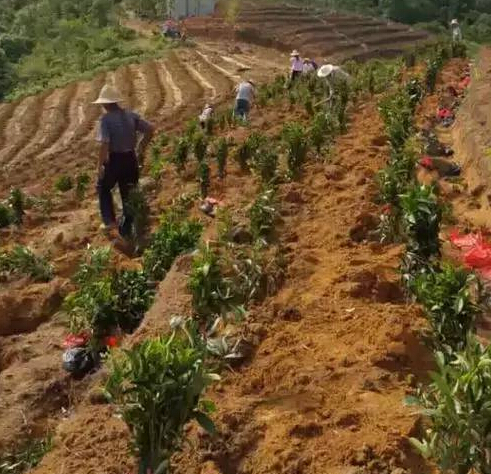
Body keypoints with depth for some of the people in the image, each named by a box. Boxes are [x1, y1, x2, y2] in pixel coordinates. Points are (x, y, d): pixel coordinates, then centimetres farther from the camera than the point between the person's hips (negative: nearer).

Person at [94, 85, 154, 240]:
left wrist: (100, 165, -11)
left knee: (103, 189, 20)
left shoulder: (106, 119, -14)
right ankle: (126, 230, 22)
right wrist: (141, 149, 12)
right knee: (128, 195, 14)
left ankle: (110, 223, 9)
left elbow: (104, 144, -20)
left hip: (114, 159, -5)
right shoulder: (131, 116, 2)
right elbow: (150, 129, 3)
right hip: (130, 159, 5)